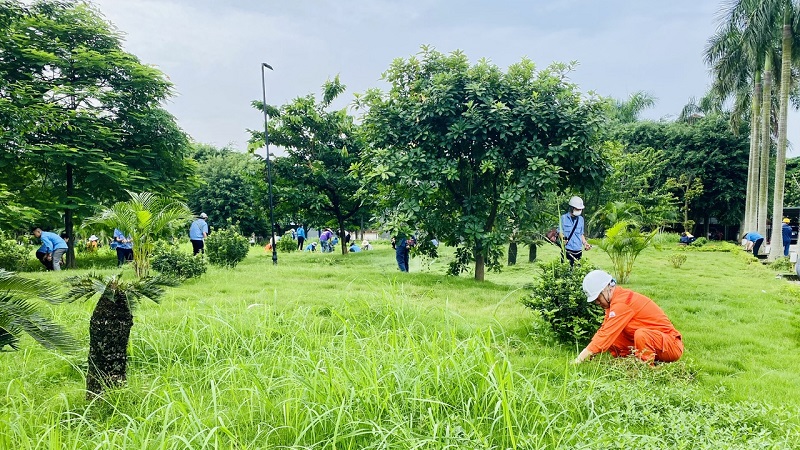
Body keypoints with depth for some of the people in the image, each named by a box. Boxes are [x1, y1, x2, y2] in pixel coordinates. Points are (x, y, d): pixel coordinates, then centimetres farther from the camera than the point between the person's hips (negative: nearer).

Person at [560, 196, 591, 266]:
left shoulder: (581, 219, 16)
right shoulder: (564, 218, 2)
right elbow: (560, 232, 1)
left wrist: (585, 243, 7)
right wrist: (563, 239, -19)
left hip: (578, 252, 5)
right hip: (567, 251, -5)